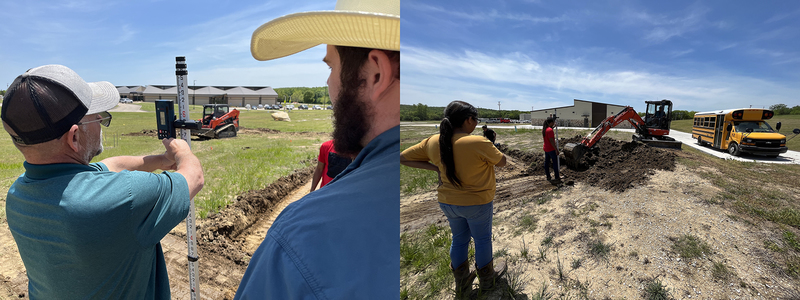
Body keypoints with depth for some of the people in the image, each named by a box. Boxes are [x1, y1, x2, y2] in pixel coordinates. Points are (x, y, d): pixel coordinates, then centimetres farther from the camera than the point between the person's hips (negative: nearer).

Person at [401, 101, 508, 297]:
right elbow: (502, 162, -9)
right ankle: (487, 279, 41)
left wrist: (435, 168, -5)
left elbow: (403, 158, -2)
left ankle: (462, 285, 39)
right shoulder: (479, 143, -25)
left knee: (459, 239, 22)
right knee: (482, 239, 18)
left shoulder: (433, 142, -11)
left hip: (448, 202, 5)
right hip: (477, 203, -5)